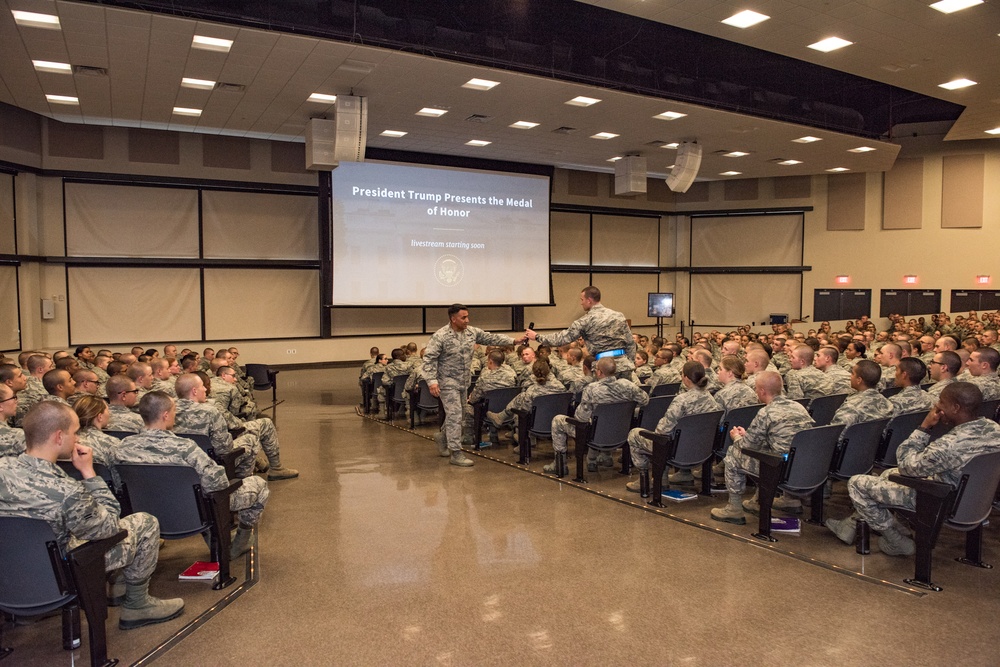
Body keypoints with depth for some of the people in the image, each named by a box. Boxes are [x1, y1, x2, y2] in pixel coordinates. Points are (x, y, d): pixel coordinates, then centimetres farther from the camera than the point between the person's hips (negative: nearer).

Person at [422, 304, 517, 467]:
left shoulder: (472, 332, 2)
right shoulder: (440, 336, -16)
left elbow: (491, 338, 6)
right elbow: (429, 358, -18)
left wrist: (513, 341, -1)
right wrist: (432, 381, -26)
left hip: (464, 382, 7)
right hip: (448, 383, -7)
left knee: (455, 414, 18)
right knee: (454, 415, -8)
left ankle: (442, 437, 43)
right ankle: (456, 453, -2)